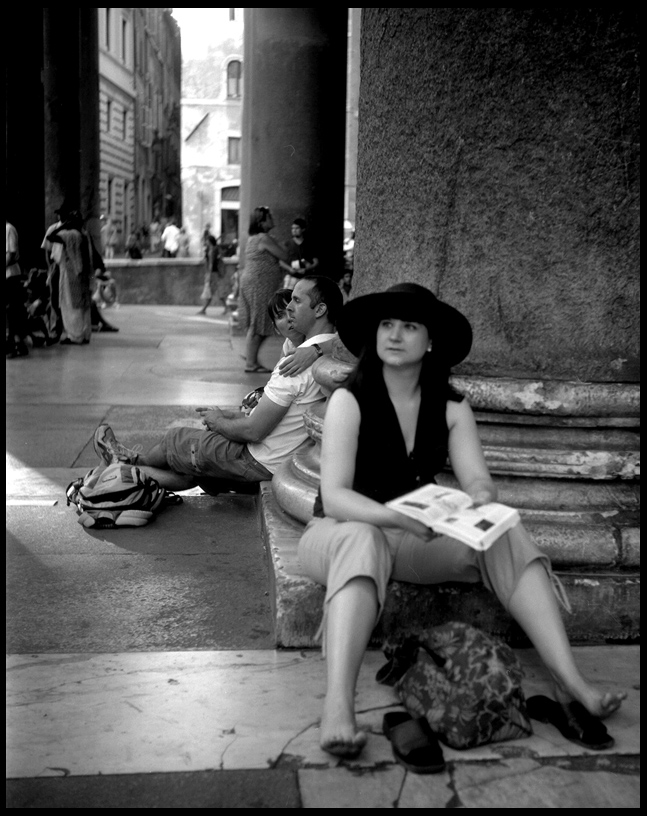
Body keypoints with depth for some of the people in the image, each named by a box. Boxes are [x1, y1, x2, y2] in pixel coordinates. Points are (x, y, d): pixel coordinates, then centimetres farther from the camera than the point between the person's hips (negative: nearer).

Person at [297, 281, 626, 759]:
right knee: (362, 542, -39)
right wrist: (397, 516, -39)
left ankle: (571, 682, -27)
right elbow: (334, 497, -21)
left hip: (418, 538, 4)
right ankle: (337, 707, -53)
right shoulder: (350, 401, -12)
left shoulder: (451, 409, 1)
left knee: (504, 535, -20)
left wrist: (482, 501, -34)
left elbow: (478, 480, -9)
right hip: (342, 533, -4)